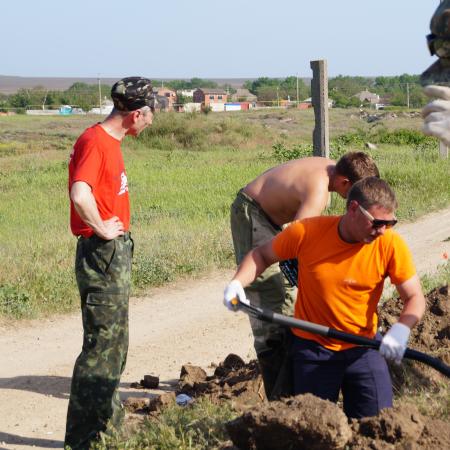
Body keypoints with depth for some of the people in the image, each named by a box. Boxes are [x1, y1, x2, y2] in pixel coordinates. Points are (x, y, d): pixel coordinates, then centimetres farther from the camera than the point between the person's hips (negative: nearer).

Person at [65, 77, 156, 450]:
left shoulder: (111, 141, 12)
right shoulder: (95, 142, -18)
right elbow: (80, 194, -34)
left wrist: (120, 229, 12)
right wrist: (101, 228, -20)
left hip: (117, 254, 10)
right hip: (102, 254, -10)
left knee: (115, 344, 18)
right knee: (101, 344, -5)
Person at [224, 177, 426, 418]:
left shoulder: (391, 244, -15)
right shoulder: (306, 232, -16)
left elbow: (415, 298, -12)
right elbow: (262, 255, 1)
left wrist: (401, 330, -32)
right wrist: (238, 282, -17)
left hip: (363, 349, 1)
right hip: (313, 349, -1)